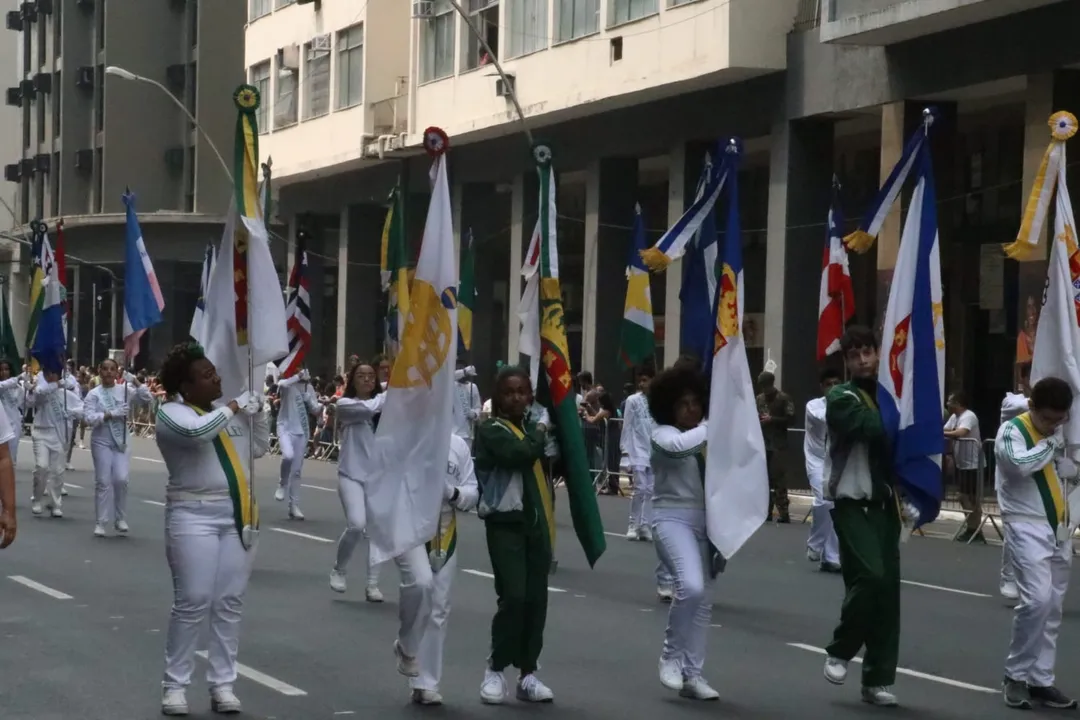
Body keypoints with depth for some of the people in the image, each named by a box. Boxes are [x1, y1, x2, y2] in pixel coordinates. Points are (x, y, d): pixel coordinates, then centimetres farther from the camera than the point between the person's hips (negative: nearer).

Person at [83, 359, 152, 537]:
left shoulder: (124, 390, 4)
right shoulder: (94, 394, -2)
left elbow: (147, 398, -2)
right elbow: (90, 418, -13)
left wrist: (135, 381, -12)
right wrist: (112, 414, -23)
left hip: (121, 441, 1)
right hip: (101, 442, -1)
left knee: (121, 479, -9)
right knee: (103, 482, -2)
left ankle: (120, 518, 9)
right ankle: (100, 523, 5)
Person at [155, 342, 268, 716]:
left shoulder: (229, 411, 14)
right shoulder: (171, 414, -6)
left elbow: (260, 447, 21)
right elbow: (198, 431, -27)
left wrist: (258, 411, 8)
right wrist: (234, 407, -14)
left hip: (237, 517, 6)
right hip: (194, 516, -6)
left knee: (230, 603, 4)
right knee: (192, 603, -8)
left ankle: (222, 684, 9)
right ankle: (175, 685, 2)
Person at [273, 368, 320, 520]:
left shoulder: (309, 388, 10)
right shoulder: (287, 384, -5)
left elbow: (315, 410, 9)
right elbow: (281, 385, -31)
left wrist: (309, 399, -7)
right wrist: (298, 377, -30)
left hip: (302, 432, 5)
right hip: (286, 428, -5)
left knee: (297, 470, 7)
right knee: (288, 456, -32)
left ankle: (294, 506, 12)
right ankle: (283, 484, -4)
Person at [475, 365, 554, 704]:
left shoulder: (533, 427, 14)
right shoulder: (491, 430, -5)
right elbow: (520, 454, -22)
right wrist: (540, 433, -8)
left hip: (537, 523, 6)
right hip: (505, 523, -6)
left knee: (536, 599, 6)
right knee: (513, 596, -13)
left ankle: (528, 674, 15)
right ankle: (495, 670, 2)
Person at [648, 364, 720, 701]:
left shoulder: (706, 437, 12)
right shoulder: (663, 435, -4)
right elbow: (680, 446, -28)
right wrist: (711, 427, -18)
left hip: (705, 520, 6)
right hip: (673, 517, -6)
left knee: (703, 599, 7)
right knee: (690, 586, -26)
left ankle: (693, 675, 16)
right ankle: (671, 656, -5)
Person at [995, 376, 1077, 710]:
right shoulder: (1011, 431, -10)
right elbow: (1021, 464, -29)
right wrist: (1050, 444, -14)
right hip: (1027, 526, -7)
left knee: (1053, 607, 6)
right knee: (1037, 599, -19)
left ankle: (1040, 680, 12)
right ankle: (1015, 675, -6)